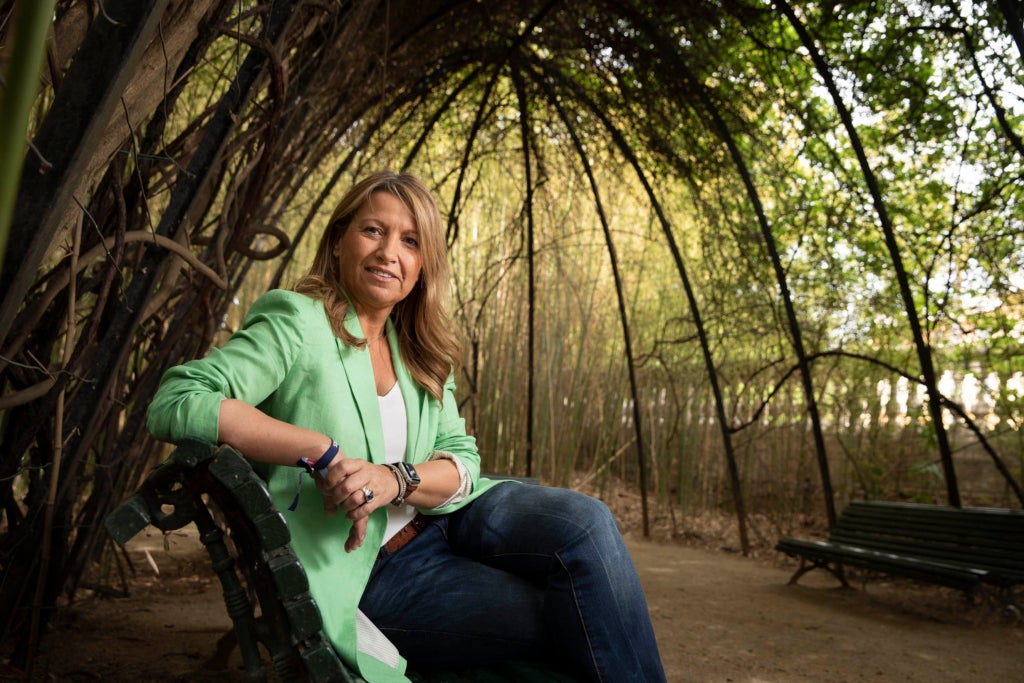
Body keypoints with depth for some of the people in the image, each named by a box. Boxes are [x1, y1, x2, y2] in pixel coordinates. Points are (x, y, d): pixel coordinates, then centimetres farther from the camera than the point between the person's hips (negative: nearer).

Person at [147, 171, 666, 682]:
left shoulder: (419, 352, 8)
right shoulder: (299, 322, -12)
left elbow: (462, 461, 1)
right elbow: (175, 403, -24)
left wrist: (396, 479, -21)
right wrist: (322, 452, -28)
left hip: (437, 523, 6)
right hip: (366, 573, -6)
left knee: (584, 522, -18)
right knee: (563, 614, -20)